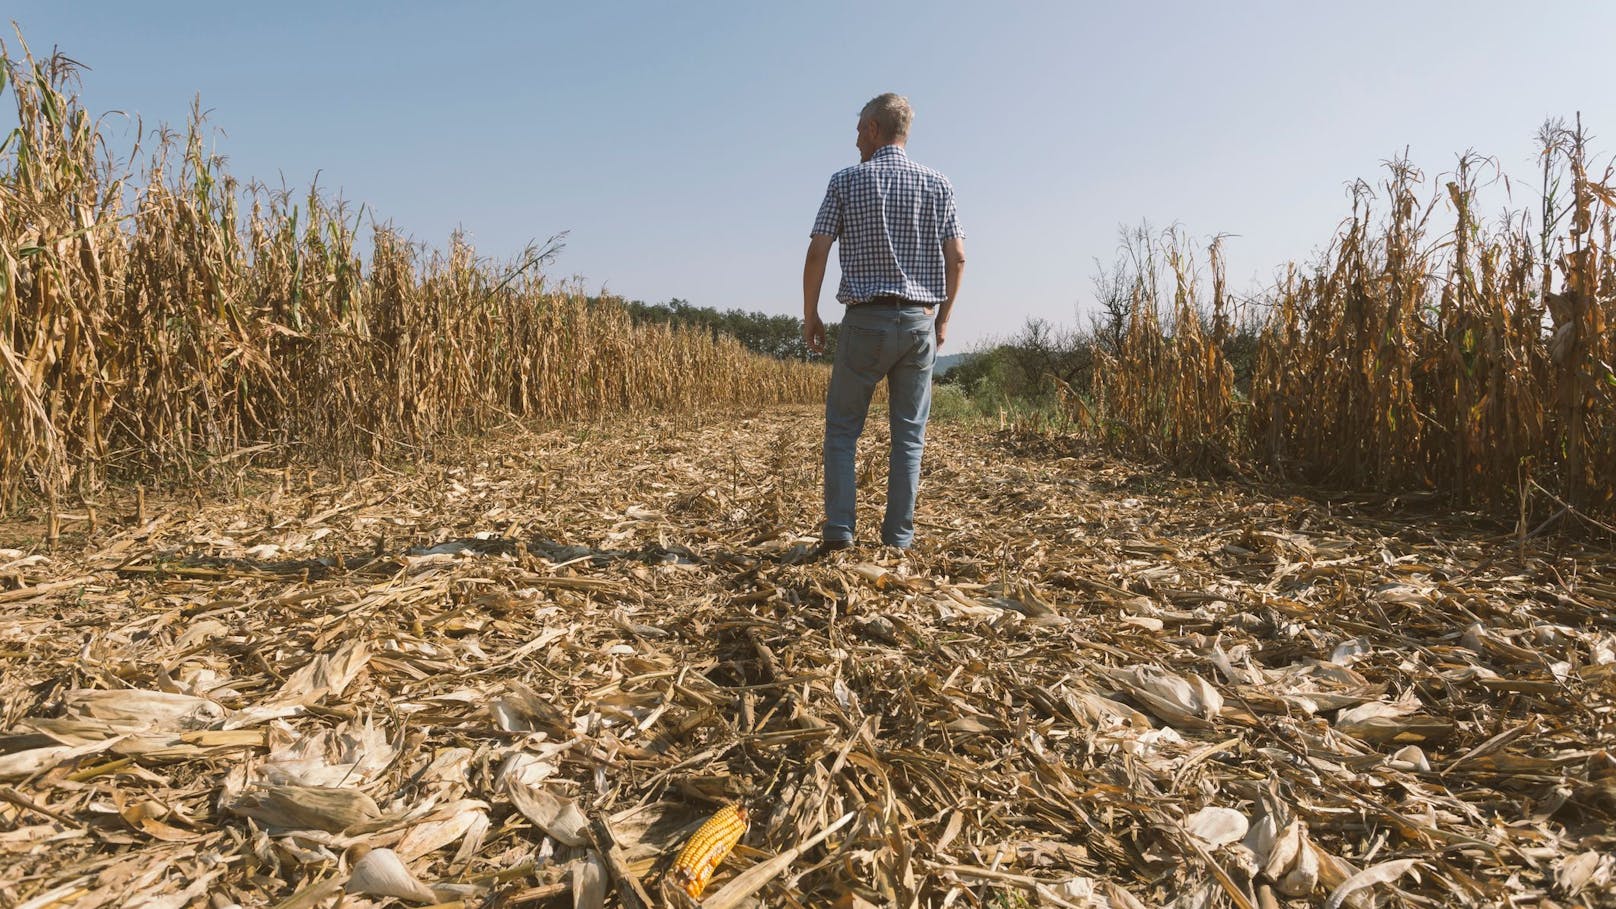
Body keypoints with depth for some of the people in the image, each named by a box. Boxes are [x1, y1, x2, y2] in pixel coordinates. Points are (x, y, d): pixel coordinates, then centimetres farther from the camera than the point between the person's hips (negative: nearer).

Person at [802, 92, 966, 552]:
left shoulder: (846, 181, -1)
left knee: (842, 427, 9)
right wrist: (943, 318, 14)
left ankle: (839, 528, 2)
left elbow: (817, 254, -5)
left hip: (865, 320, -2)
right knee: (909, 433, 9)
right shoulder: (938, 185, 6)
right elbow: (956, 257, 3)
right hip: (920, 321, 2)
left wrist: (809, 316, 5)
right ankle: (899, 535, 10)